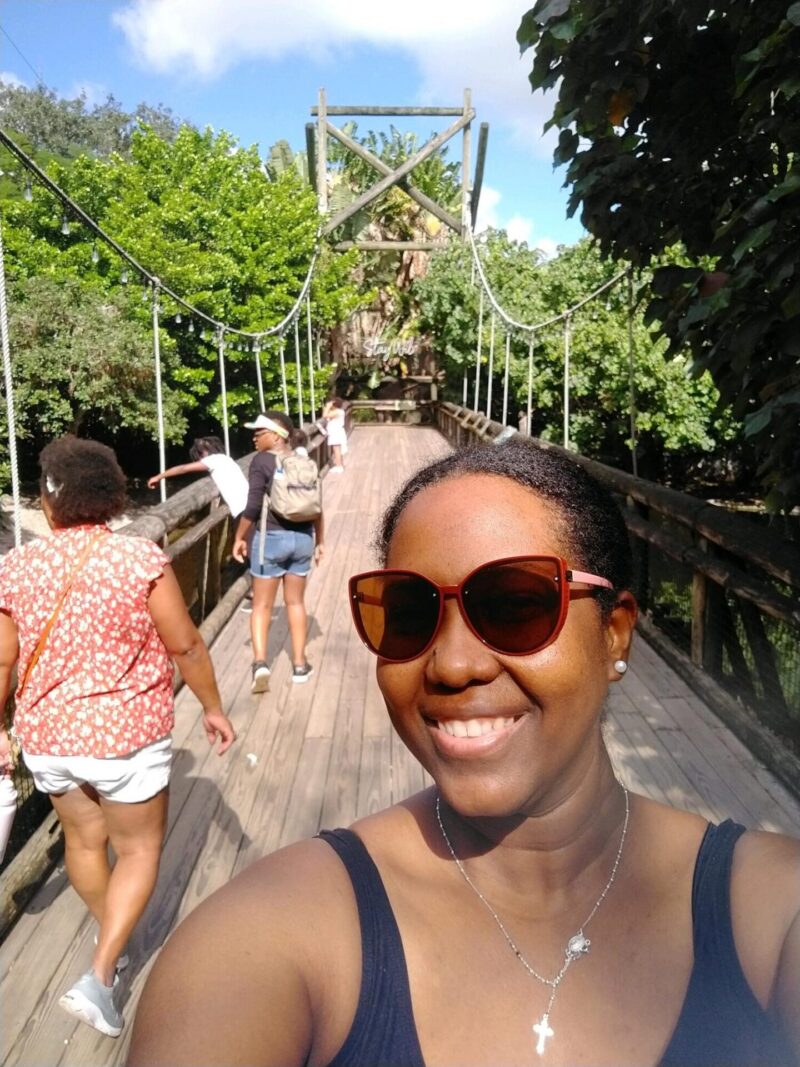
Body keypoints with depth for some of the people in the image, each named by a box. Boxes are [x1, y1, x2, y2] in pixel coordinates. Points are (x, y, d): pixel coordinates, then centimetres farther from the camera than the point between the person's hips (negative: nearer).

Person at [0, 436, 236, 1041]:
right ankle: (100, 978, 8)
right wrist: (212, 707, 1)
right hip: (125, 734, -4)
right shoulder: (140, 559, -17)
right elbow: (186, 646, -13)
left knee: (84, 838, 26)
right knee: (139, 848, 16)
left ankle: (111, 940, 48)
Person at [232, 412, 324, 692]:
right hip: (302, 538, 5)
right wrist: (320, 541, 17)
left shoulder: (262, 461, -11)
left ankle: (260, 662, -6)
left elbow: (253, 506, -14)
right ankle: (300, 665, 19)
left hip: (271, 538, -5)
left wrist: (240, 537, -2)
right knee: (295, 602, 15)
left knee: (262, 604, 7)